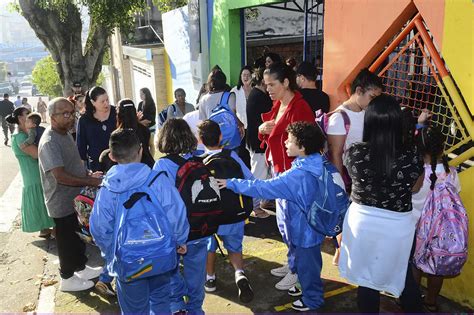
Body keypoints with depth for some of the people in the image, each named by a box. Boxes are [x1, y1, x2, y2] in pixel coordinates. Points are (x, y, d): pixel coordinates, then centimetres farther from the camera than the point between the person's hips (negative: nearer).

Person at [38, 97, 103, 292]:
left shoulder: (65, 134, 5)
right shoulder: (49, 143, -26)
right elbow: (60, 176, -32)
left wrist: (88, 174, 4)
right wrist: (90, 182, -28)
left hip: (77, 198, 9)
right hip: (63, 203, -9)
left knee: (79, 236, 22)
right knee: (67, 240, 8)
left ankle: (81, 268, 40)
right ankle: (67, 279, 26)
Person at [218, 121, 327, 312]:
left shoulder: (298, 175, -33)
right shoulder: (316, 166, -6)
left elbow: (263, 188, -31)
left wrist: (232, 183, -26)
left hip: (305, 230, -8)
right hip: (312, 225, 8)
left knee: (307, 264, 13)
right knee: (309, 261, 27)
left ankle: (312, 299, 33)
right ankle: (308, 287, 47)